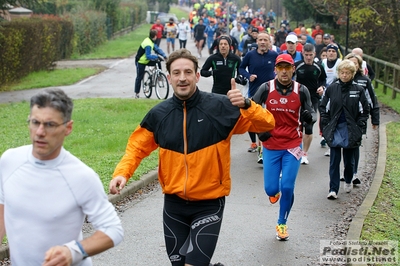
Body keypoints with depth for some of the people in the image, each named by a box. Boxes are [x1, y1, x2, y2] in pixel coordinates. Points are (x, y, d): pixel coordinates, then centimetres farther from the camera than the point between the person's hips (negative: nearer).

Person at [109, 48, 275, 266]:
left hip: (209, 203, -4)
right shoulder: (159, 114, -3)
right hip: (174, 203, 4)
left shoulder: (220, 107, -11)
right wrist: (122, 173, -13)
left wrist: (245, 105, -32)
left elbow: (266, 124, -12)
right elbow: (137, 147, 6)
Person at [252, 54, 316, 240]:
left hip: (292, 146, 0)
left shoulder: (301, 91, -3)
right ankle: (276, 190, 39)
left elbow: (310, 114, 2)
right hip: (270, 146, 0)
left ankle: (282, 223, 19)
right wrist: (259, 130, -9)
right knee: (270, 188, -1)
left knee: (287, 187, -5)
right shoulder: (266, 89, -6)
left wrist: (310, 117, -22)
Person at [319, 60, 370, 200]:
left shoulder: (358, 90, -1)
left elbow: (364, 110, 5)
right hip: (334, 129, 0)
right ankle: (333, 189, -2)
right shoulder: (331, 88, 0)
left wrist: (359, 128, -4)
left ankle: (348, 181, 38)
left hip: (351, 131, 0)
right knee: (334, 160, -4)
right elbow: (323, 108, 7)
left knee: (349, 159, 12)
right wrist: (326, 126, -1)